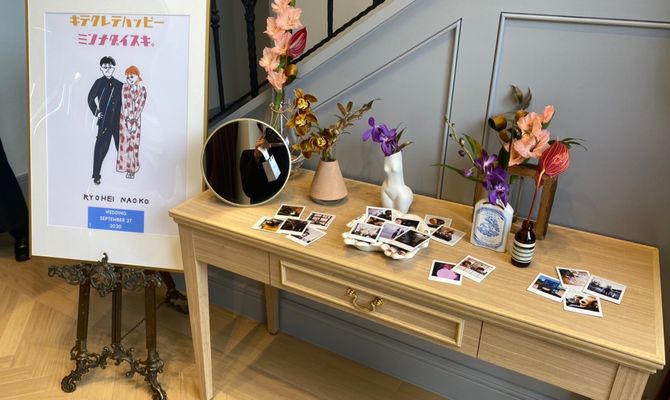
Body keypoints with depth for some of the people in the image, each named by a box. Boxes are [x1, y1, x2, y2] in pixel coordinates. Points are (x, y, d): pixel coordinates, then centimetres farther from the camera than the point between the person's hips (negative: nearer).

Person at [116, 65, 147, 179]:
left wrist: (134, 121, -12)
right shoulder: (124, 87, -2)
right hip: (125, 118, 0)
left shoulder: (142, 89, -2)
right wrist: (128, 120, -15)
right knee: (125, 142, -1)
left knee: (134, 142, 2)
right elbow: (124, 104, -8)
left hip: (136, 119, 0)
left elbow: (140, 106, -6)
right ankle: (127, 167, 6)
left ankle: (133, 168, 8)